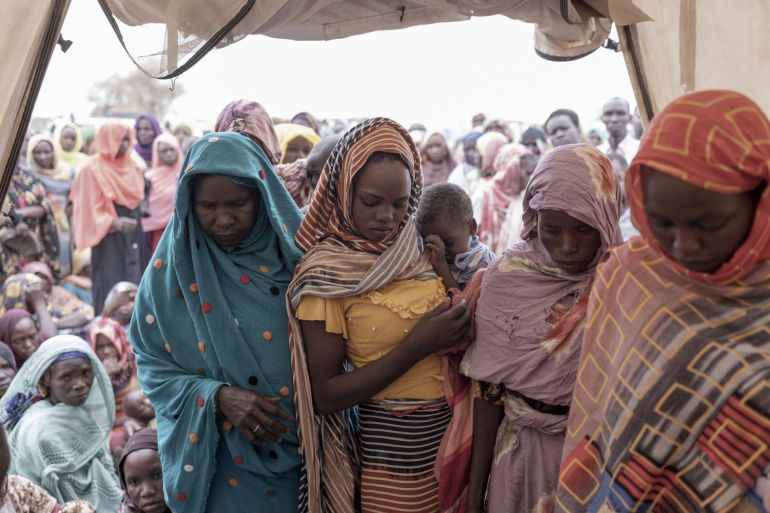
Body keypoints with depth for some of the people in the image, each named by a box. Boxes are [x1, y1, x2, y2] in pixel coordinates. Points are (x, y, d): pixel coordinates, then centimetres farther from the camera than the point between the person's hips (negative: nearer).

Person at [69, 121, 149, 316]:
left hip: (133, 236, 7)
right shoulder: (92, 170, -10)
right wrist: (115, 223, -25)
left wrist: (145, 209, 9)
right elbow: (90, 210, -13)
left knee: (135, 283, 6)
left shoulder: (131, 165, 11)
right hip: (109, 238, -6)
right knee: (112, 289, -8)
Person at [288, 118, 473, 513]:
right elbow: (325, 396, -15)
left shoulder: (422, 249, -1)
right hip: (393, 452, -5)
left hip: (456, 432, 5)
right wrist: (417, 347, -21)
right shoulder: (324, 274, -15)